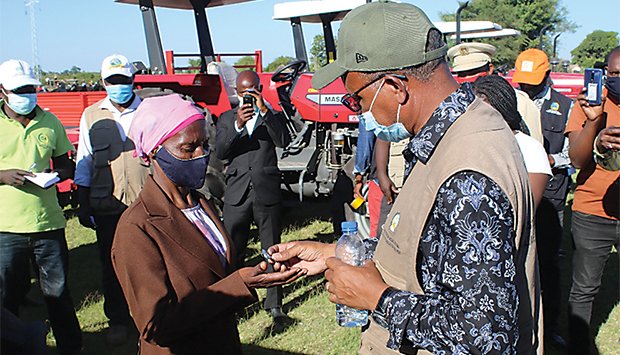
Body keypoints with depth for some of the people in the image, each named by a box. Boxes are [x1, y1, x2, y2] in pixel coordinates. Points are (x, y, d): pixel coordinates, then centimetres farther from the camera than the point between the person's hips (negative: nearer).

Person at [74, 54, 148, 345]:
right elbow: (84, 165, 10)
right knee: (112, 264, 9)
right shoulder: (91, 116, 7)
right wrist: (83, 205, 8)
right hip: (107, 206, 1)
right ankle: (117, 320, 26)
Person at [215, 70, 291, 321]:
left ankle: (274, 304, 19)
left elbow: (284, 141, -12)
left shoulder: (273, 116, 7)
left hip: (267, 194, -1)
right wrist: (237, 125, -20)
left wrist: (265, 111, -20)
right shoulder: (226, 119, 10)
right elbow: (219, 152, -5)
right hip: (237, 194, 1)